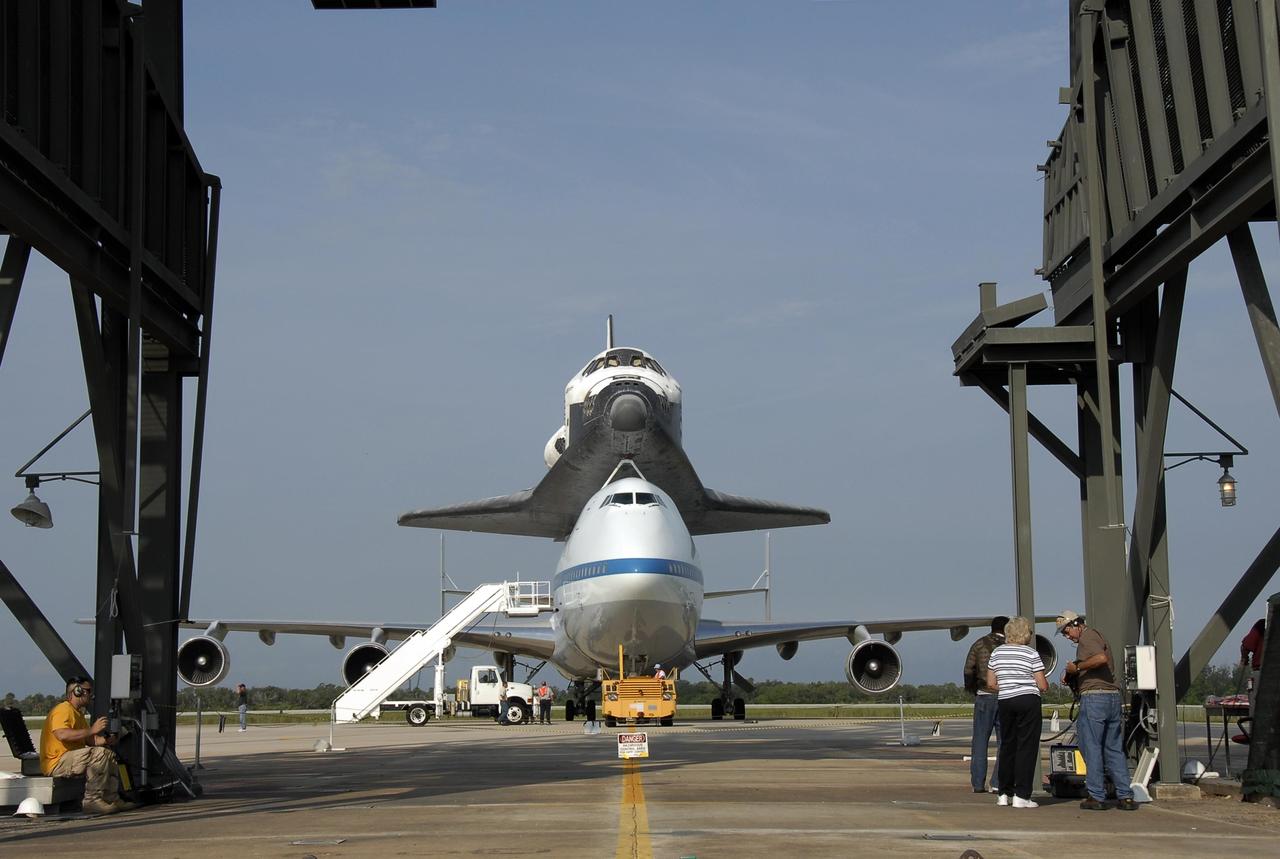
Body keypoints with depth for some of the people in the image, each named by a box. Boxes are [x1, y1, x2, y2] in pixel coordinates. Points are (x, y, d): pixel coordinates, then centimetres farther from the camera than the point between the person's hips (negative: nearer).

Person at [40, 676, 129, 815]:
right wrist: (91, 730, -28)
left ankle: (112, 799, 11)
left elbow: (89, 739, 20)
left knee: (110, 755, 16)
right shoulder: (63, 710, -13)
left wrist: (105, 740, -1)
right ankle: (92, 801, -26)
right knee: (99, 753, -27)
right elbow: (62, 735, -31)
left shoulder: (78, 712, 22)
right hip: (56, 763, -11)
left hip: (71, 759, 11)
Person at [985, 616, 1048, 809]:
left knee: (1007, 746, 14)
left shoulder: (997, 653, 7)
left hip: (1005, 701, 4)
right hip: (1028, 701, -4)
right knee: (1027, 747, -1)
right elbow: (1042, 685, -6)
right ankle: (1021, 796, -4)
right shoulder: (1031, 654, -5)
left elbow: (991, 684, 8)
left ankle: (1004, 793, 16)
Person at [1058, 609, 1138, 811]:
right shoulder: (1095, 636, 23)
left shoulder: (1088, 636, -6)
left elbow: (1101, 658, -25)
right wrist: (1071, 678, 15)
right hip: (1113, 696, 9)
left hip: (1094, 697, -9)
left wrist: (1077, 667, -14)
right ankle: (1125, 796, 6)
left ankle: (1096, 796, -1)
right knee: (1115, 749, 9)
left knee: (1091, 747, -2)